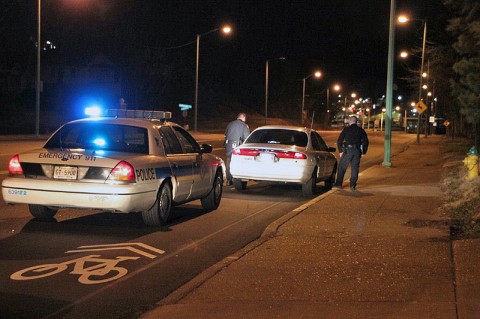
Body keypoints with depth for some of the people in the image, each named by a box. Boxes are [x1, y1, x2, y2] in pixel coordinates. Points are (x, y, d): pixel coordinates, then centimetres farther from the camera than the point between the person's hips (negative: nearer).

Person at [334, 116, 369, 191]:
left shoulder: (346, 129, 1)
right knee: (355, 169, 7)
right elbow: (366, 142, 10)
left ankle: (338, 184, 4)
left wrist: (340, 151, 5)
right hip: (357, 151, 3)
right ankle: (353, 186, 5)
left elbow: (339, 140, -1)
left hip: (348, 150, -3)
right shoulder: (361, 130, 9)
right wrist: (363, 152, 15)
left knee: (342, 168, 5)